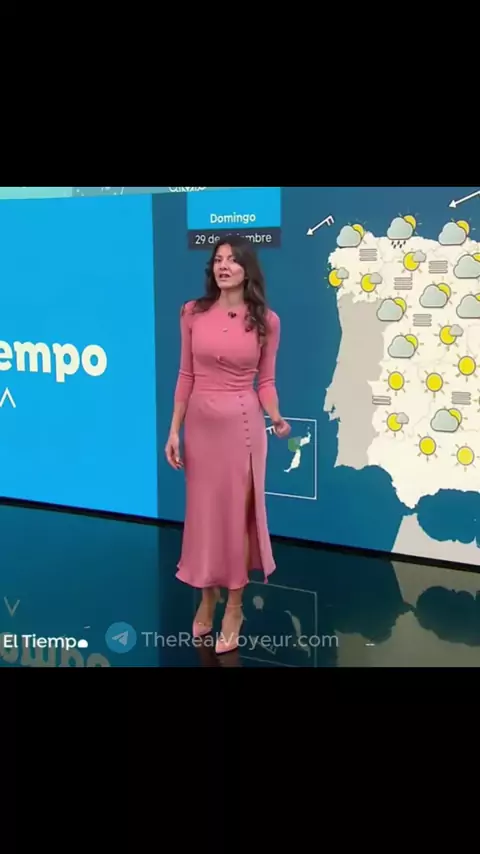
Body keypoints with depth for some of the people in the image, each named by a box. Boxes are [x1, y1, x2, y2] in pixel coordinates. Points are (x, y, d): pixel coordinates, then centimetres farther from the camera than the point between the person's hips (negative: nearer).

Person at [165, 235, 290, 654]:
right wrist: (174, 430, 0)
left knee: (237, 512, 5)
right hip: (200, 422, 2)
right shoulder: (193, 313, 0)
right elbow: (186, 376, 3)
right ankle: (208, 597, 31)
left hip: (241, 423, -2)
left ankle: (234, 607, 20)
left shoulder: (266, 321, -4)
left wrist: (276, 418, -20)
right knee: (203, 510, 12)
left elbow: (265, 382, -1)